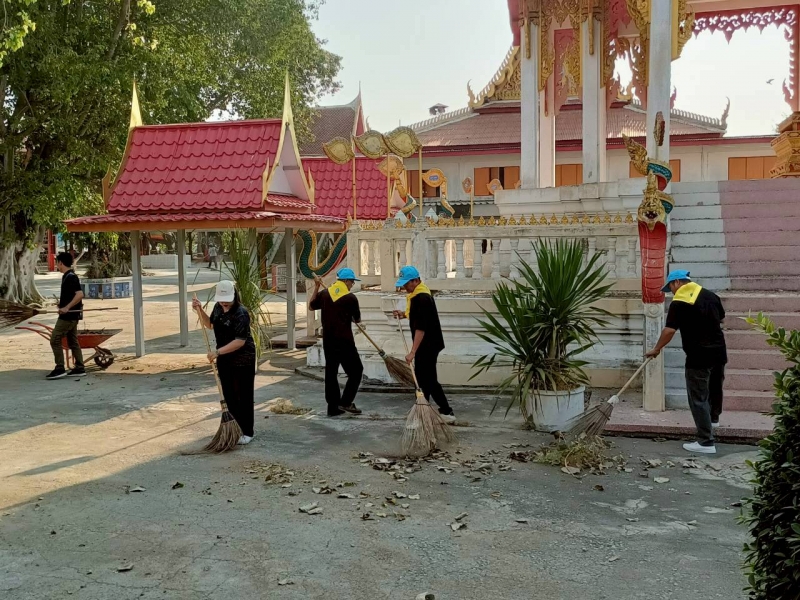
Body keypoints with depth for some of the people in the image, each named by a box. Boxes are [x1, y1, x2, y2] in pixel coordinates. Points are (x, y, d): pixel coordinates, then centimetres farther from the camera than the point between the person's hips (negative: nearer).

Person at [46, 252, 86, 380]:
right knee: (73, 342, 11)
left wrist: (67, 307, -27)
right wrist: (62, 304, 20)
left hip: (68, 315, -10)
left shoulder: (70, 277, -17)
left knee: (55, 340, -6)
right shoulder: (68, 276, 13)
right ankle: (79, 368, 13)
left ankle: (60, 369, -4)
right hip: (71, 315, 10)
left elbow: (79, 294, -27)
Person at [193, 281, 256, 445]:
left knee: (244, 396, 1)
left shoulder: (240, 314, -23)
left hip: (243, 360, -8)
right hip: (225, 359, 8)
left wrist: (218, 351, -29)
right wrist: (199, 310, 7)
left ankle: (247, 432, 9)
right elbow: (210, 324, 22)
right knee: (229, 395, 12)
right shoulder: (218, 307, 3)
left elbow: (240, 341, -28)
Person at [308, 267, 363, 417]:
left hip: (328, 341, 6)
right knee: (356, 370, 7)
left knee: (331, 373, 11)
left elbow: (311, 307, 20)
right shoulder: (351, 298, -10)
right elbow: (357, 320, 3)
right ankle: (346, 402, 0)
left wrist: (316, 287, 23)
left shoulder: (324, 294, 2)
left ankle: (333, 407, 14)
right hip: (344, 341, -6)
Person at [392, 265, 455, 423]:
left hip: (428, 345, -10)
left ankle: (447, 412, 0)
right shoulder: (419, 293, 9)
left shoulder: (420, 299, -23)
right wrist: (404, 314, 10)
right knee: (422, 377, 15)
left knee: (428, 379, -5)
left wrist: (413, 352, -28)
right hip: (428, 343, 10)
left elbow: (420, 328, -28)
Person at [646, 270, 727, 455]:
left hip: (698, 357, -7)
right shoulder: (711, 295, 8)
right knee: (715, 387, 28)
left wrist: (656, 349, -7)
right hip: (719, 351, 7)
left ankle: (706, 442, 0)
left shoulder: (678, 303, -13)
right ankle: (714, 418, 52)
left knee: (698, 399, 0)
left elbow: (669, 330, -18)